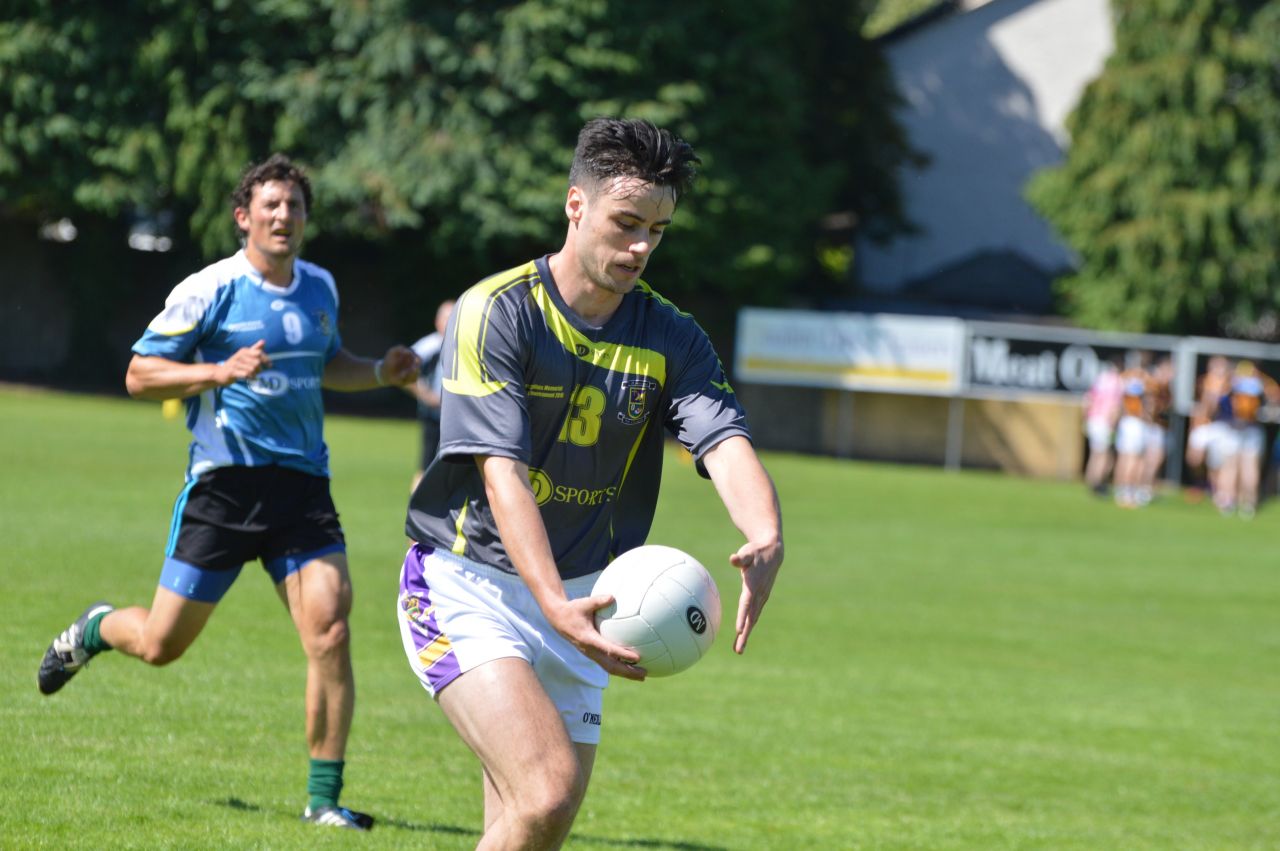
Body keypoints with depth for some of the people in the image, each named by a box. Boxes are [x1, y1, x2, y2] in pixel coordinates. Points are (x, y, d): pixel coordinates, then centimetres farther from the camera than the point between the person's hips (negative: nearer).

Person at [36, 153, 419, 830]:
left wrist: (382, 371, 11)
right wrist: (221, 371, -19)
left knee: (330, 631, -14)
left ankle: (324, 798, -7)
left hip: (302, 487, 4)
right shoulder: (210, 290, -6)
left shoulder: (320, 288, 12)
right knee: (161, 643, 3)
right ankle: (96, 628, 40)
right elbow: (139, 375, -5)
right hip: (224, 483, -4)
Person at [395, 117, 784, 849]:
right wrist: (555, 605, -37)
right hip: (465, 588, -6)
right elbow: (503, 475, -22)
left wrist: (767, 541, -37)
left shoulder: (672, 339, 2)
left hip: (576, 602, 6)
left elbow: (727, 445, -14)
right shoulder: (497, 311, -13)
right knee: (547, 790, -24)